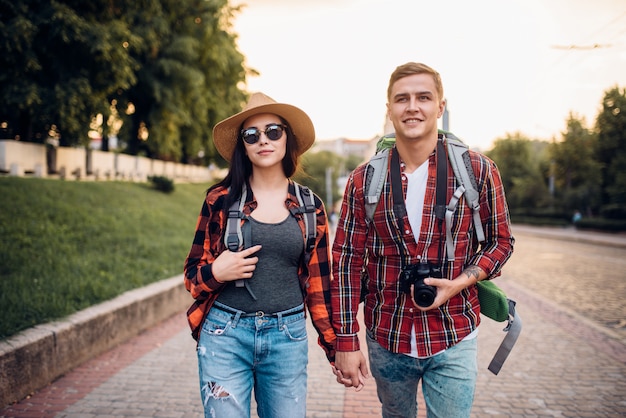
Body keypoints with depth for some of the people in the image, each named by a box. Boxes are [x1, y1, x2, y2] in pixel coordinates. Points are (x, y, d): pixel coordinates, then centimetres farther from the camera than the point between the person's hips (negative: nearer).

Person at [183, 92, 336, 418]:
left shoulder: (310, 206, 3)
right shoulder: (220, 199, 0)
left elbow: (319, 284, 8)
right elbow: (192, 274, 7)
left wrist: (337, 348, 9)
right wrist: (215, 273, -15)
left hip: (287, 337, 1)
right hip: (225, 333, -1)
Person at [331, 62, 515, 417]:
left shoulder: (478, 170, -5)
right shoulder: (364, 180, -3)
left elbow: (500, 241, 4)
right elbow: (347, 261, -2)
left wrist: (458, 283, -14)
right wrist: (346, 342, -5)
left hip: (453, 339, -1)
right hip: (385, 339, 2)